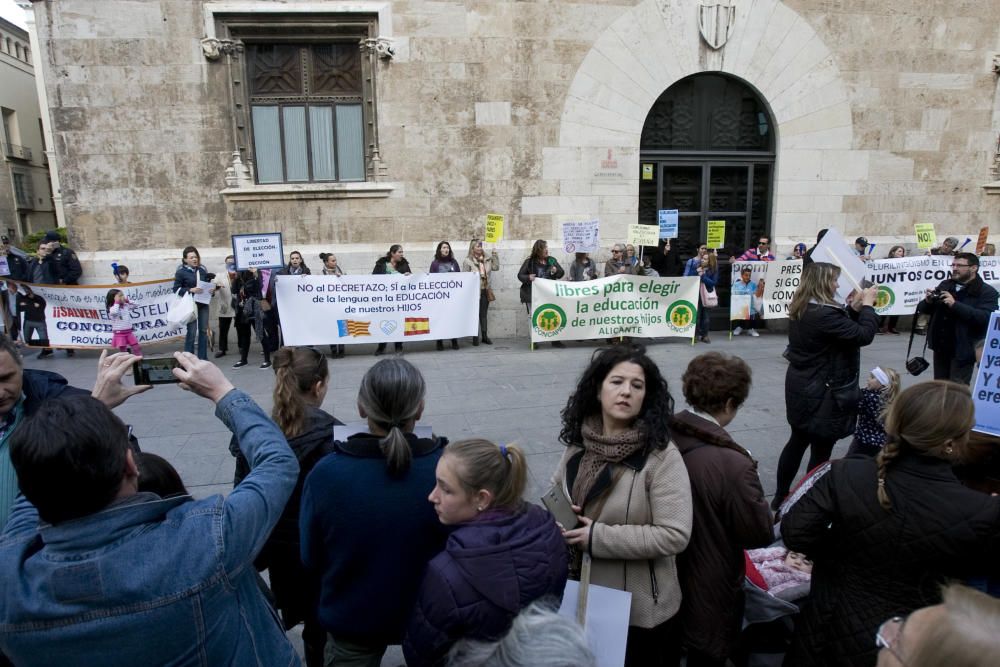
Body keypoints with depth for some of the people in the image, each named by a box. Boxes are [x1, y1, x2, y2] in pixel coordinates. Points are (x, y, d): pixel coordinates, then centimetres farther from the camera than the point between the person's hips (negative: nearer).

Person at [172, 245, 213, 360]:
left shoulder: (202, 270, 8)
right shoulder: (181, 272, -5)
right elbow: (176, 289, -5)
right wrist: (191, 290, -19)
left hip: (203, 304, 5)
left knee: (203, 330, 8)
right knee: (192, 332, -6)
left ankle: (203, 357, 16)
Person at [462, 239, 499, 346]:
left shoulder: (486, 259, 9)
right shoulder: (467, 261, -6)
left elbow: (496, 267, 5)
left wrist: (494, 255, 0)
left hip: (485, 291, 5)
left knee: (483, 314, 11)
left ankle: (484, 336, 17)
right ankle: (475, 337, 8)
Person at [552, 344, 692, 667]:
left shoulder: (661, 454, -21)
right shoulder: (580, 442, -3)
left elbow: (674, 535, -26)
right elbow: (556, 490, 13)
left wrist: (597, 537, -26)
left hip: (638, 609, -5)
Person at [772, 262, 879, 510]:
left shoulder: (801, 310, 5)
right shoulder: (824, 313, -25)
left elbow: (842, 327, 14)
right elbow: (864, 335, -20)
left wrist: (854, 308, 5)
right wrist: (868, 305, -8)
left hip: (801, 388, 10)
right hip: (822, 393, -10)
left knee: (797, 441, 19)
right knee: (820, 451, 4)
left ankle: (780, 497, 29)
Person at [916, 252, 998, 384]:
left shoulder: (987, 292, -7)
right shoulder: (945, 285, 10)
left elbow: (986, 317, -22)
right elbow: (922, 309, 11)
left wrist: (955, 304, -27)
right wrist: (928, 301, -12)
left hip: (962, 350, -6)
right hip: (940, 347, 6)